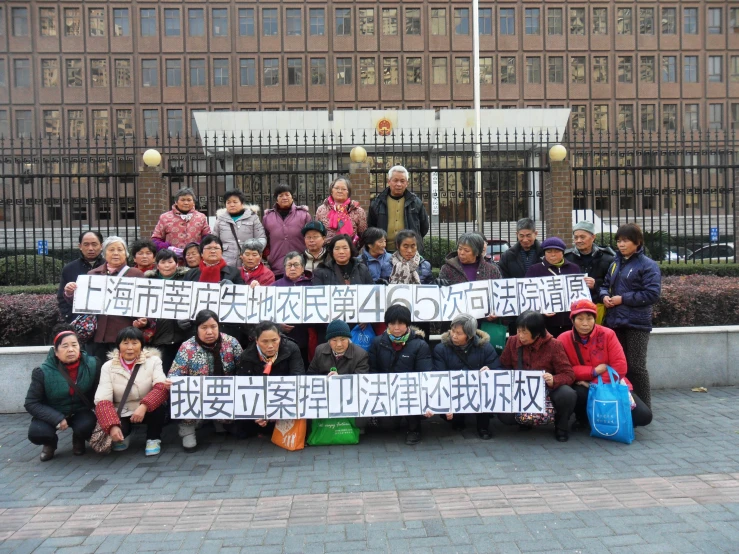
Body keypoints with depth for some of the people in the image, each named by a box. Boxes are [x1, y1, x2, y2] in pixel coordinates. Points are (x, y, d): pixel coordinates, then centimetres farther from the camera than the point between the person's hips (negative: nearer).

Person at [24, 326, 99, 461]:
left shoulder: (91, 365, -16)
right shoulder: (43, 372, -20)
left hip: (80, 411, 1)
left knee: (87, 425, -31)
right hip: (52, 414, -1)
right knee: (36, 433, -29)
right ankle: (50, 443, 11)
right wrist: (57, 418, -26)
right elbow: (31, 403, -16)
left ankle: (78, 440, 9)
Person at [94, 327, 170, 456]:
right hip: (122, 414, 1)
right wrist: (112, 426, -32)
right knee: (109, 435, -29)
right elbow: (103, 400, -16)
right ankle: (123, 435, 10)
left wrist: (144, 406, -41)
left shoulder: (153, 360, -8)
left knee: (159, 403, -33)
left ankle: (153, 439, -4)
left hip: (147, 411, 0)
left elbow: (161, 387, -23)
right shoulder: (108, 366, -6)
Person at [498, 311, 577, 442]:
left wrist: (553, 381, -35)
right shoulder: (512, 341, -4)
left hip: (547, 390, -2)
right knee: (505, 416, -25)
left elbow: (568, 374, -14)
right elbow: (504, 367, 8)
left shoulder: (554, 345, -13)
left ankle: (561, 426, 0)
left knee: (568, 395, -35)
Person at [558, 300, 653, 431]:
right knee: (578, 393, -37)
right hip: (585, 388, 0)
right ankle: (583, 419, -1)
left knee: (643, 416, -18)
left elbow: (620, 367, -15)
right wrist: (594, 371, -23)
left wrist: (593, 382, -21)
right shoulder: (563, 340, -11)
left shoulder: (607, 334, -11)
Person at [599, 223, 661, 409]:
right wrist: (604, 296, -1)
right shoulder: (615, 264, 13)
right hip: (615, 322, 6)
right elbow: (605, 285, 22)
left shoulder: (648, 265, -7)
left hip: (636, 324, -6)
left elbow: (652, 294, -14)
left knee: (636, 367, -1)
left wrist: (623, 299, -17)